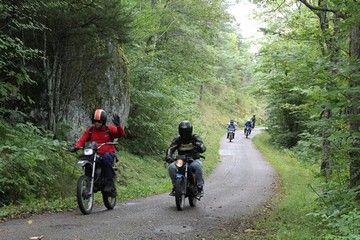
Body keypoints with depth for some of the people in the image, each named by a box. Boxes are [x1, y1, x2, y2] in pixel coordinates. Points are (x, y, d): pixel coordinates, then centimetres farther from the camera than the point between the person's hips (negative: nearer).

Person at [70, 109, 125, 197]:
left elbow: (121, 134, -9)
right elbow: (82, 140, -1)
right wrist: (76, 147, -22)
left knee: (106, 157, -37)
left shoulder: (109, 129, 4)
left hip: (108, 153, -3)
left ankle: (110, 183, -31)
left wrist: (118, 125, -29)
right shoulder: (89, 130, 10)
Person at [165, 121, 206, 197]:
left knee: (198, 166, -37)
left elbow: (203, 147, -14)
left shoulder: (195, 138, -1)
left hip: (194, 160, -2)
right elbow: (170, 149, -8)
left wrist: (200, 147, -41)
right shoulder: (177, 139, 4)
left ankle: (200, 187, -29)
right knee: (171, 167, -27)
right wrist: (168, 156, -31)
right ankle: (175, 186, -10)